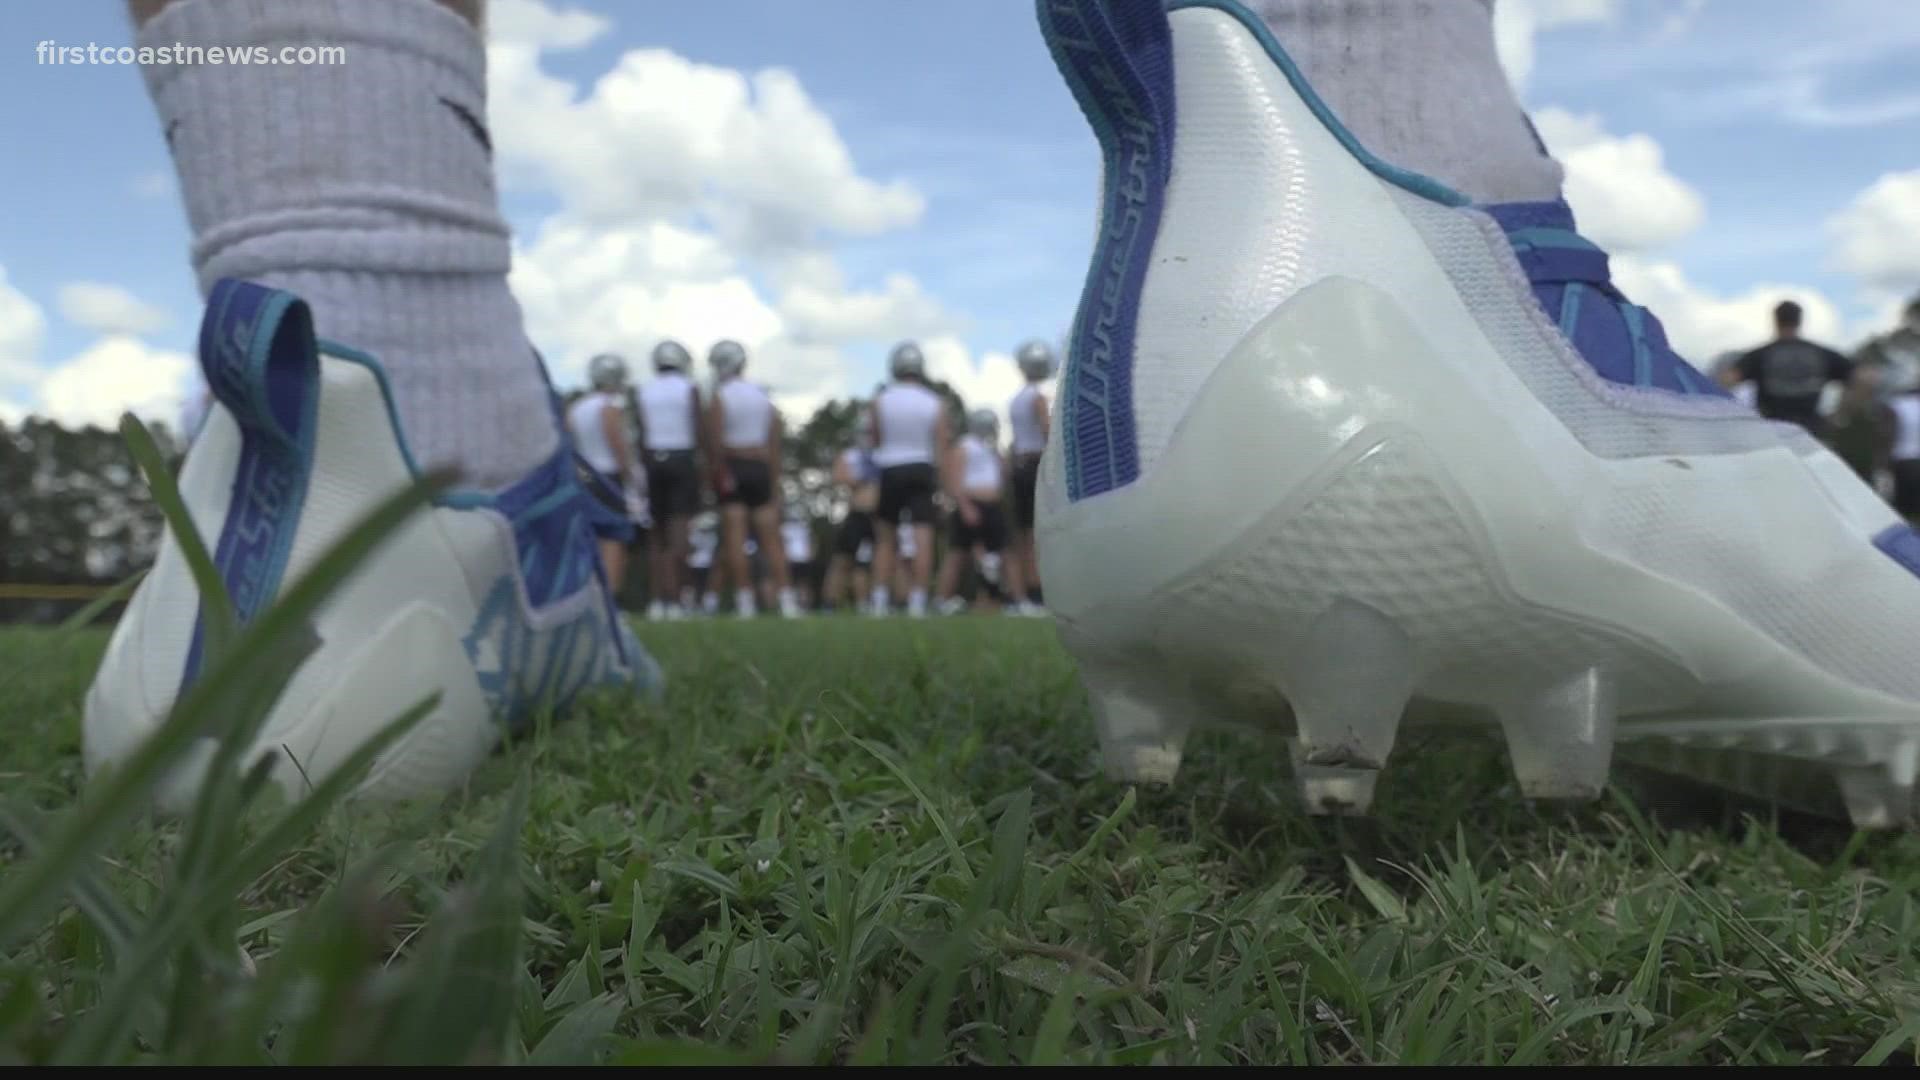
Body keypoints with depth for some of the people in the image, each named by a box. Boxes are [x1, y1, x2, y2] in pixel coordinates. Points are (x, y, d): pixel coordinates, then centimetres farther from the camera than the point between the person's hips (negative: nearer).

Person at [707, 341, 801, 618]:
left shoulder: (720, 396, -3)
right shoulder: (762, 396, 12)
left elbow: (716, 440, -14)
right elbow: (775, 442, 11)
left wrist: (718, 471, -10)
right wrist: (775, 479, 14)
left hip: (732, 467, -4)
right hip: (760, 467, 4)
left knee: (734, 538, -2)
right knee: (771, 538, 6)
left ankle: (744, 600, -5)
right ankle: (786, 598, 2)